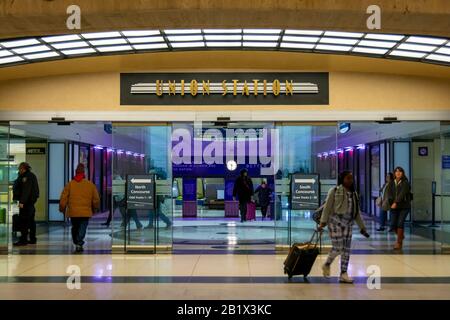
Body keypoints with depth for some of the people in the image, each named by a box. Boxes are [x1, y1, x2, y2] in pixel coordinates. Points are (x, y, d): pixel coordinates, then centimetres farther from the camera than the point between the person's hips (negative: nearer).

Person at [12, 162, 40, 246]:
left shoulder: (27, 177, -14)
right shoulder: (31, 176, 17)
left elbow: (26, 191, -22)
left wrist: (22, 201, -25)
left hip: (26, 201, -10)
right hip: (31, 201, 11)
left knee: (23, 221, -8)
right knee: (31, 220, 13)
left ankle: (23, 240, -8)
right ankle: (33, 239, 18)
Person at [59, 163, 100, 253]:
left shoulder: (70, 184, 1)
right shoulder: (90, 184, 1)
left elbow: (63, 198, 1)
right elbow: (96, 198, 7)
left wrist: (62, 208, 13)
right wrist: (95, 208, 21)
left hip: (73, 212, 2)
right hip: (86, 212, -1)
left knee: (75, 228, 17)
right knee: (82, 228, -2)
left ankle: (76, 243, 22)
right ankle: (79, 243, -17)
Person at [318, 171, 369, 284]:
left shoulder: (354, 193, 13)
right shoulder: (334, 191, -4)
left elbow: (357, 212, 17)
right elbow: (327, 207, -6)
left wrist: (362, 227, 15)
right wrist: (323, 222, -14)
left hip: (348, 223, 6)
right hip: (336, 221, -6)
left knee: (346, 249, 3)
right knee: (338, 247, -10)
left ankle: (343, 274, 9)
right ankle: (327, 265, 16)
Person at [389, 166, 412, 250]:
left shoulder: (405, 183, -7)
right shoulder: (393, 183, 8)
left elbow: (402, 194, -19)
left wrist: (396, 203, -29)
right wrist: (391, 203, -4)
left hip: (404, 206, -4)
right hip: (394, 207, 4)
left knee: (400, 223, -14)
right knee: (393, 224, 0)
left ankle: (399, 243, -4)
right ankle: (401, 236, 30)